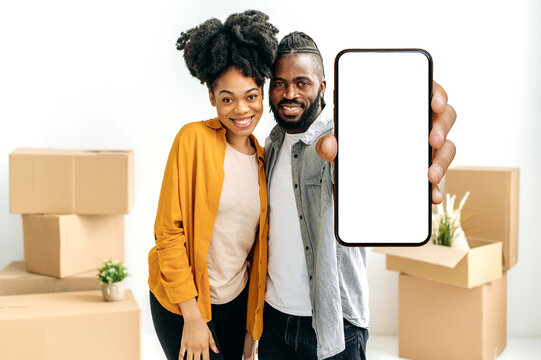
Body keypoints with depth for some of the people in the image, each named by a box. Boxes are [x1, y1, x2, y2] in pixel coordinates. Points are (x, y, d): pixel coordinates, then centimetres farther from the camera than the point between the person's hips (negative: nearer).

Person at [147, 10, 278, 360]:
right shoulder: (194, 139, -13)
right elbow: (168, 232, -14)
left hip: (237, 301, 5)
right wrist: (192, 316, -14)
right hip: (183, 301, -4)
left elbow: (258, 246, 7)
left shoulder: (263, 158, 2)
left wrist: (253, 325, 9)